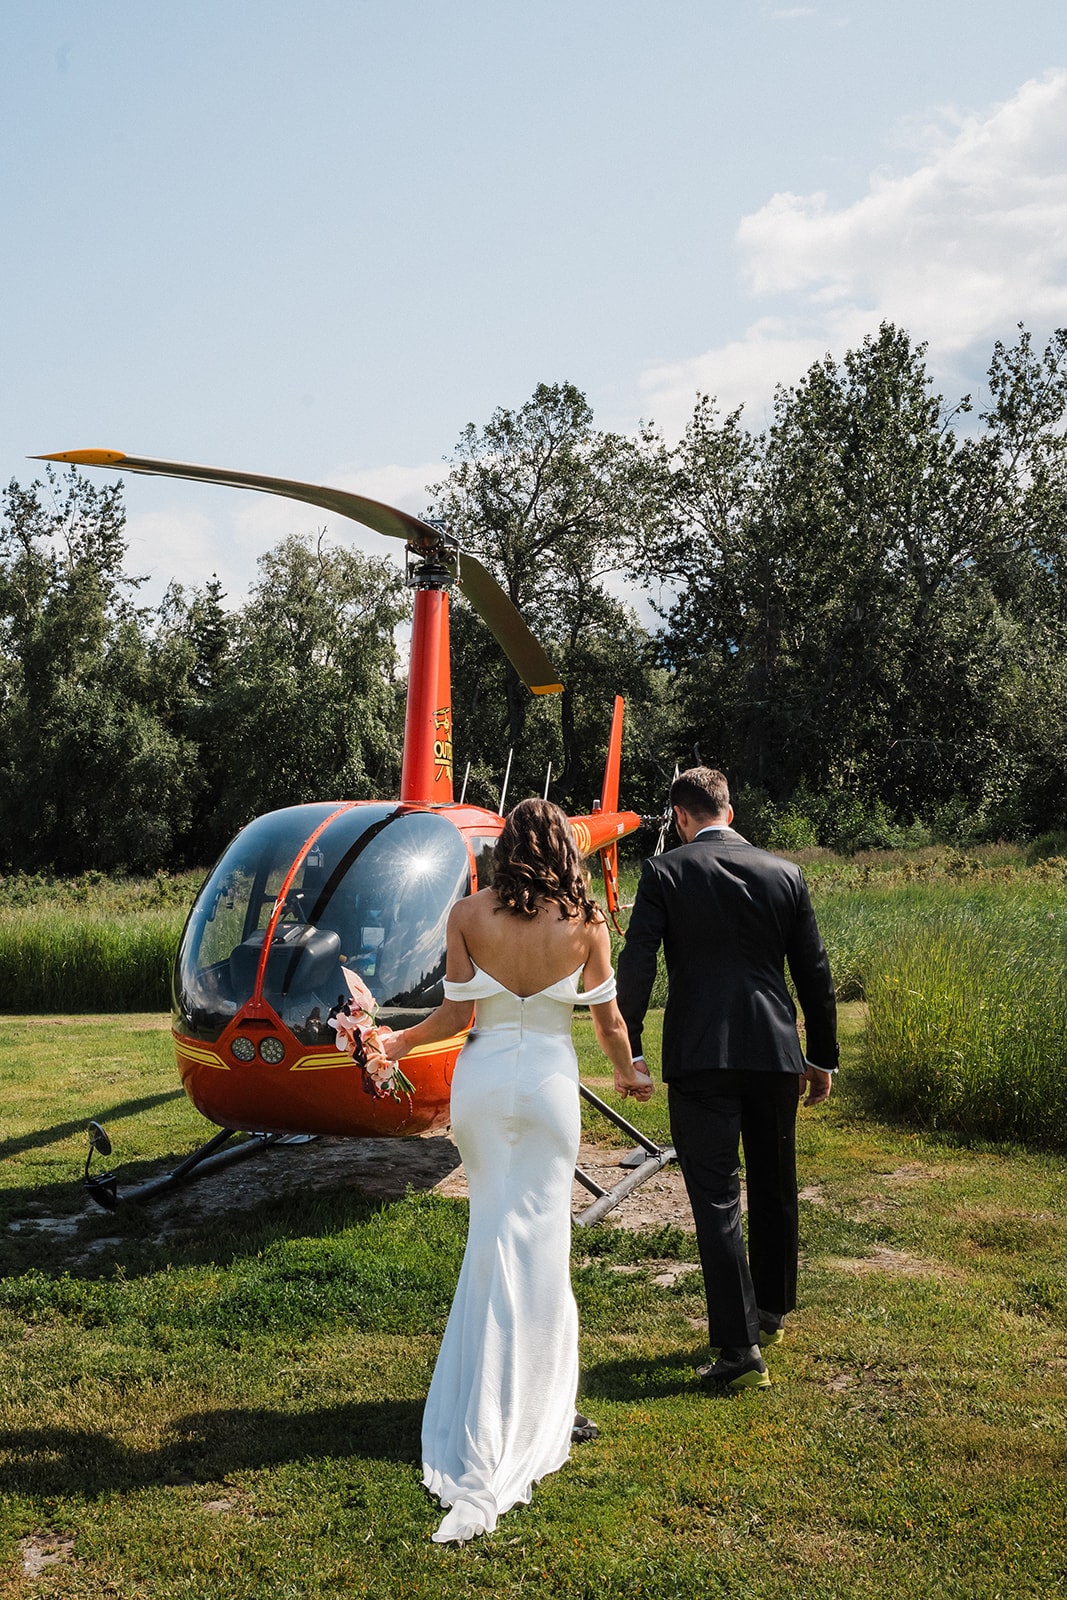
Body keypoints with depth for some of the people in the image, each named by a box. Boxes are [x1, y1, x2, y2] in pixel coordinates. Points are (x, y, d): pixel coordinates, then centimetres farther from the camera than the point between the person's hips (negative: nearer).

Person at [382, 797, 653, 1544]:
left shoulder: (468, 915, -6)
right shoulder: (585, 923, -6)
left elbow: (457, 1013, -5)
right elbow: (608, 1016, 1)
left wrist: (400, 1041, 11)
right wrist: (629, 1072, 19)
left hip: (484, 1080, 1)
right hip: (550, 1082, -1)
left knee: (500, 1234, 13)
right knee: (536, 1239, 6)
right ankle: (524, 1416, 10)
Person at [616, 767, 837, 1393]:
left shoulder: (665, 872, -3)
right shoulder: (786, 873, 5)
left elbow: (637, 965, -9)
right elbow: (815, 972, 8)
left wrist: (628, 1052, -4)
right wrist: (822, 1057, 16)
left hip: (700, 1058, -4)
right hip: (776, 1053, 4)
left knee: (717, 1199, 0)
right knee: (775, 1186, 20)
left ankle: (742, 1347, -3)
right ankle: (772, 1311, 38)